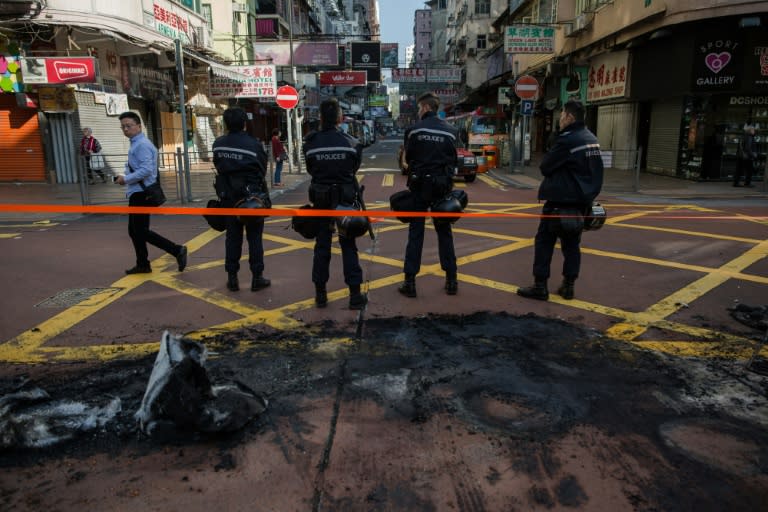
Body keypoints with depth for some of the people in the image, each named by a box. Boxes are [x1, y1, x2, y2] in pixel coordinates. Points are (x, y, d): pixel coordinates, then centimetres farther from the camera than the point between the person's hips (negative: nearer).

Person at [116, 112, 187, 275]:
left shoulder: (142, 145, -16)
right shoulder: (135, 144, 15)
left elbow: (146, 170, -24)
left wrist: (125, 179, -16)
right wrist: (126, 178, 8)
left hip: (141, 195, -10)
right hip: (136, 194, 10)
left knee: (141, 231, -9)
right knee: (134, 231, 15)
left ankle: (177, 251, -6)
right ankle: (142, 265, 25)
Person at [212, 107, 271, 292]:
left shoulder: (218, 144, -3)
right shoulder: (254, 144, -14)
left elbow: (218, 167, 1)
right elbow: (262, 169, -5)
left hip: (228, 196, 3)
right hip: (251, 196, -3)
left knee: (233, 237, 12)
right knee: (254, 237, 6)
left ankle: (232, 278, 16)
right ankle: (257, 277, 9)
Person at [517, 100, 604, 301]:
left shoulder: (567, 140, -17)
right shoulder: (592, 139, 11)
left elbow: (545, 167, -11)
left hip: (560, 201, -8)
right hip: (582, 200, 8)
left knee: (544, 242, -1)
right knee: (572, 244, 12)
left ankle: (540, 286, 0)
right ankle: (568, 286, 15)